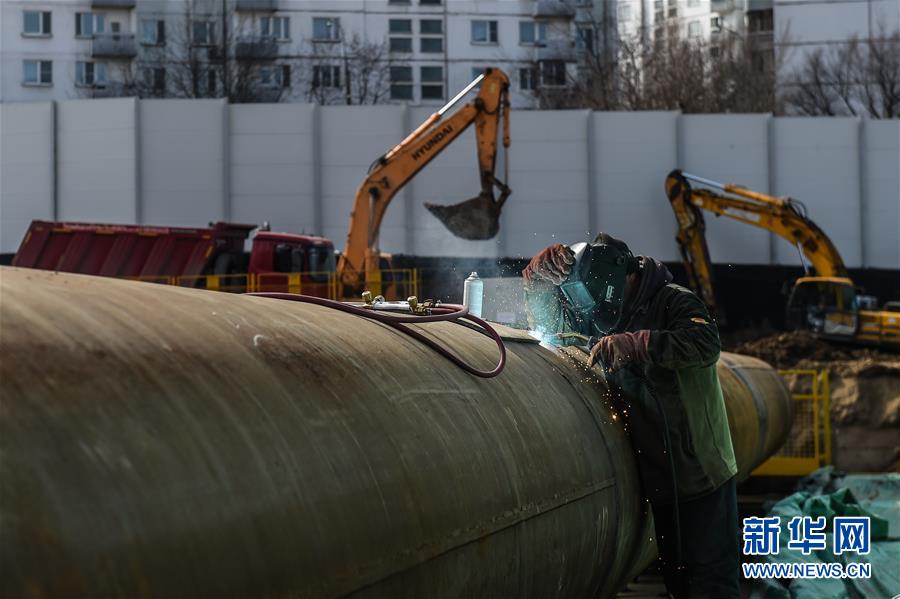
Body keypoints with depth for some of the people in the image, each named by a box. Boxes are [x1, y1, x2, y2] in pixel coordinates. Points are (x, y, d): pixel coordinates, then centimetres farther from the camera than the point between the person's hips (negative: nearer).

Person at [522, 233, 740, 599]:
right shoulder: (615, 319, 9)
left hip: (701, 476, -8)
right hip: (661, 479, 8)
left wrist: (632, 344, -39)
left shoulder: (672, 301, -13)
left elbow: (705, 343, -33)